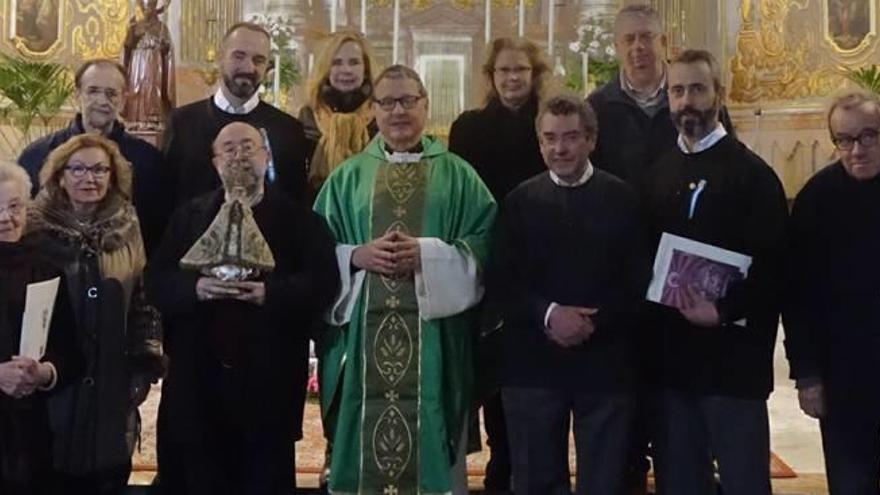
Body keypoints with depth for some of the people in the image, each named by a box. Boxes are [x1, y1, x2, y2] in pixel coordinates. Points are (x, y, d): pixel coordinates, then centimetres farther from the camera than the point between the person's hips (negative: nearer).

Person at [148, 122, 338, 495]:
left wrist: (269, 293, -20)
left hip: (269, 378, -2)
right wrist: (196, 287, -15)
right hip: (199, 376, 2)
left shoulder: (298, 219, 5)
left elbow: (324, 281, -6)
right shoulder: (189, 216, 13)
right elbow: (156, 280, 5)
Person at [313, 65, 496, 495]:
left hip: (432, 333, -1)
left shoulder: (457, 174, 7)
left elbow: (485, 243, -2)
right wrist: (357, 256, -11)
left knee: (428, 436, 2)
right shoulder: (347, 177, 12)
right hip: (362, 335, 1)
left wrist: (429, 254, -15)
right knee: (365, 436, 3)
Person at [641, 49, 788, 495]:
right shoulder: (658, 174, 13)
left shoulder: (752, 173, -5)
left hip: (733, 358, -5)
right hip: (672, 359, 5)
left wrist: (724, 311, -21)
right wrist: (653, 300, -1)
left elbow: (772, 266, -11)